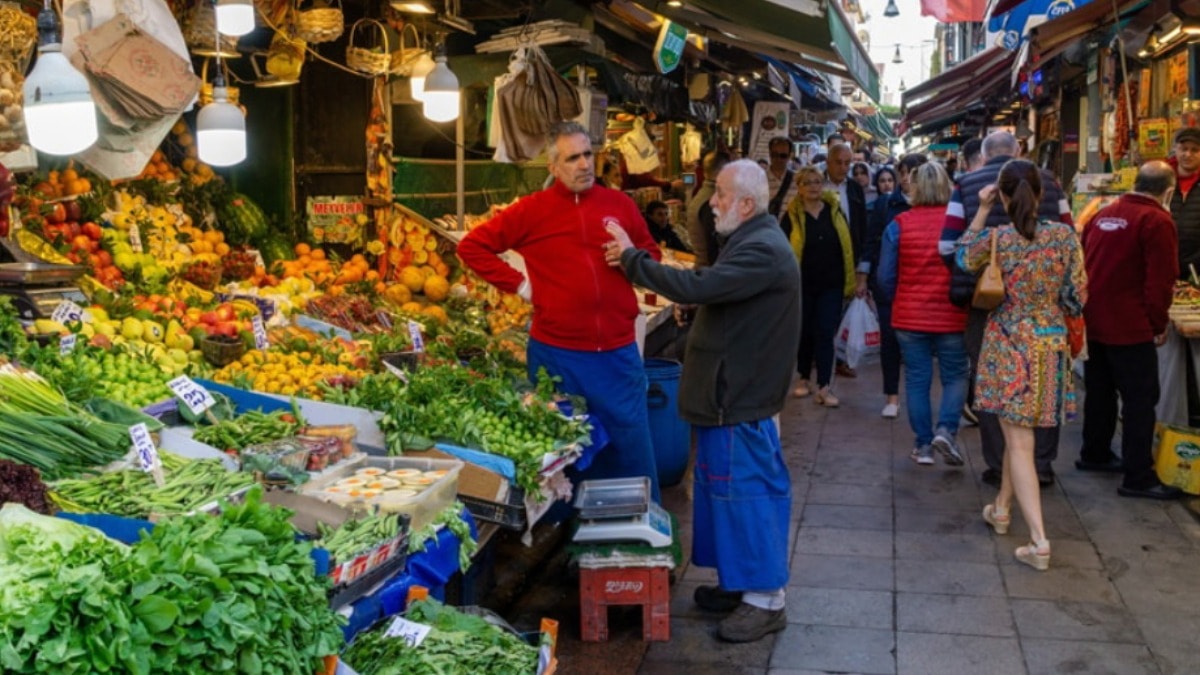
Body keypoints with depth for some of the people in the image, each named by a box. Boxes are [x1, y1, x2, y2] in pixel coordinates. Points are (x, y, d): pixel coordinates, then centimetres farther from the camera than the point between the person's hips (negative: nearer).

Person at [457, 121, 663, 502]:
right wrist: (517, 284, -6)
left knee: (634, 452, 11)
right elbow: (472, 247, 1)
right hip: (557, 355, -2)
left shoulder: (619, 204, 5)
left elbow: (652, 252, 18)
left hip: (618, 353, 2)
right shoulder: (533, 210, -3)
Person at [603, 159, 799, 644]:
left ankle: (766, 599, 7)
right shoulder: (753, 241, 15)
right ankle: (742, 581, 29)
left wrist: (631, 257, -22)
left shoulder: (761, 251, -22)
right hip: (735, 388, 11)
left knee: (747, 488, -4)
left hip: (740, 396, -11)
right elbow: (710, 289, 14)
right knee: (734, 486, 17)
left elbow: (697, 287, -31)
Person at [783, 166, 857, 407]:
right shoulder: (792, 215, -4)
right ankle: (804, 379, 28)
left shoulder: (835, 211, 3)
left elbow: (848, 245, 7)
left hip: (832, 284, 1)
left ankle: (824, 387, -3)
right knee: (805, 332, 11)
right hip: (803, 284, -1)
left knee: (825, 333, -3)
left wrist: (849, 279, 4)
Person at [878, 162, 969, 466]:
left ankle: (923, 444, 13)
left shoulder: (899, 224, -6)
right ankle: (946, 429, -5)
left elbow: (885, 276, -3)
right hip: (952, 316, 0)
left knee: (917, 380, 10)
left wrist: (894, 303, 16)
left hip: (909, 317, 1)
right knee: (955, 377, 14)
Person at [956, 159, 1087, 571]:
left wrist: (981, 210, 11)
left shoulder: (995, 238, -11)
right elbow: (1077, 298, -3)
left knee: (1018, 441, -1)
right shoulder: (1065, 236, -7)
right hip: (1051, 344, 3)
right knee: (1020, 432, 20)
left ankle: (1039, 541, -8)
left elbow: (964, 258, 11)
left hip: (1008, 344, -3)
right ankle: (1001, 509, 36)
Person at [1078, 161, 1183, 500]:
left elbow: (1084, 266, 16)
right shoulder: (1157, 222, -13)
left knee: (1100, 390, 20)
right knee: (1141, 399, -2)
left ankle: (1094, 455, 33)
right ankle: (1138, 478, 0)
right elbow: (1161, 282, -16)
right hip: (1129, 326, -8)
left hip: (1094, 322, 8)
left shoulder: (1103, 215, 10)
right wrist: (1159, 324, -4)